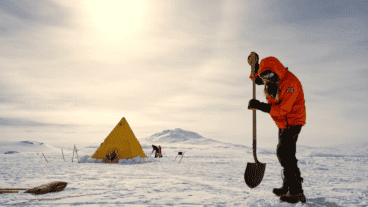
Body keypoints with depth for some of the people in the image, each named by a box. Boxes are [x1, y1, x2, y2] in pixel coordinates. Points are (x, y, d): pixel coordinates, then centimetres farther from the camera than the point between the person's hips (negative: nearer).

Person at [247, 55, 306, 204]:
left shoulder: (290, 83, -28)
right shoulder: (272, 78, -2)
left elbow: (283, 109, -34)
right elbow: (256, 78, 15)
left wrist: (260, 106, -35)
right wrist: (254, 66, -5)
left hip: (293, 122, -10)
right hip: (283, 123, 10)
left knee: (284, 153, -19)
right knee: (284, 153, 18)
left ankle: (296, 193, -14)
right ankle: (287, 187, 34)